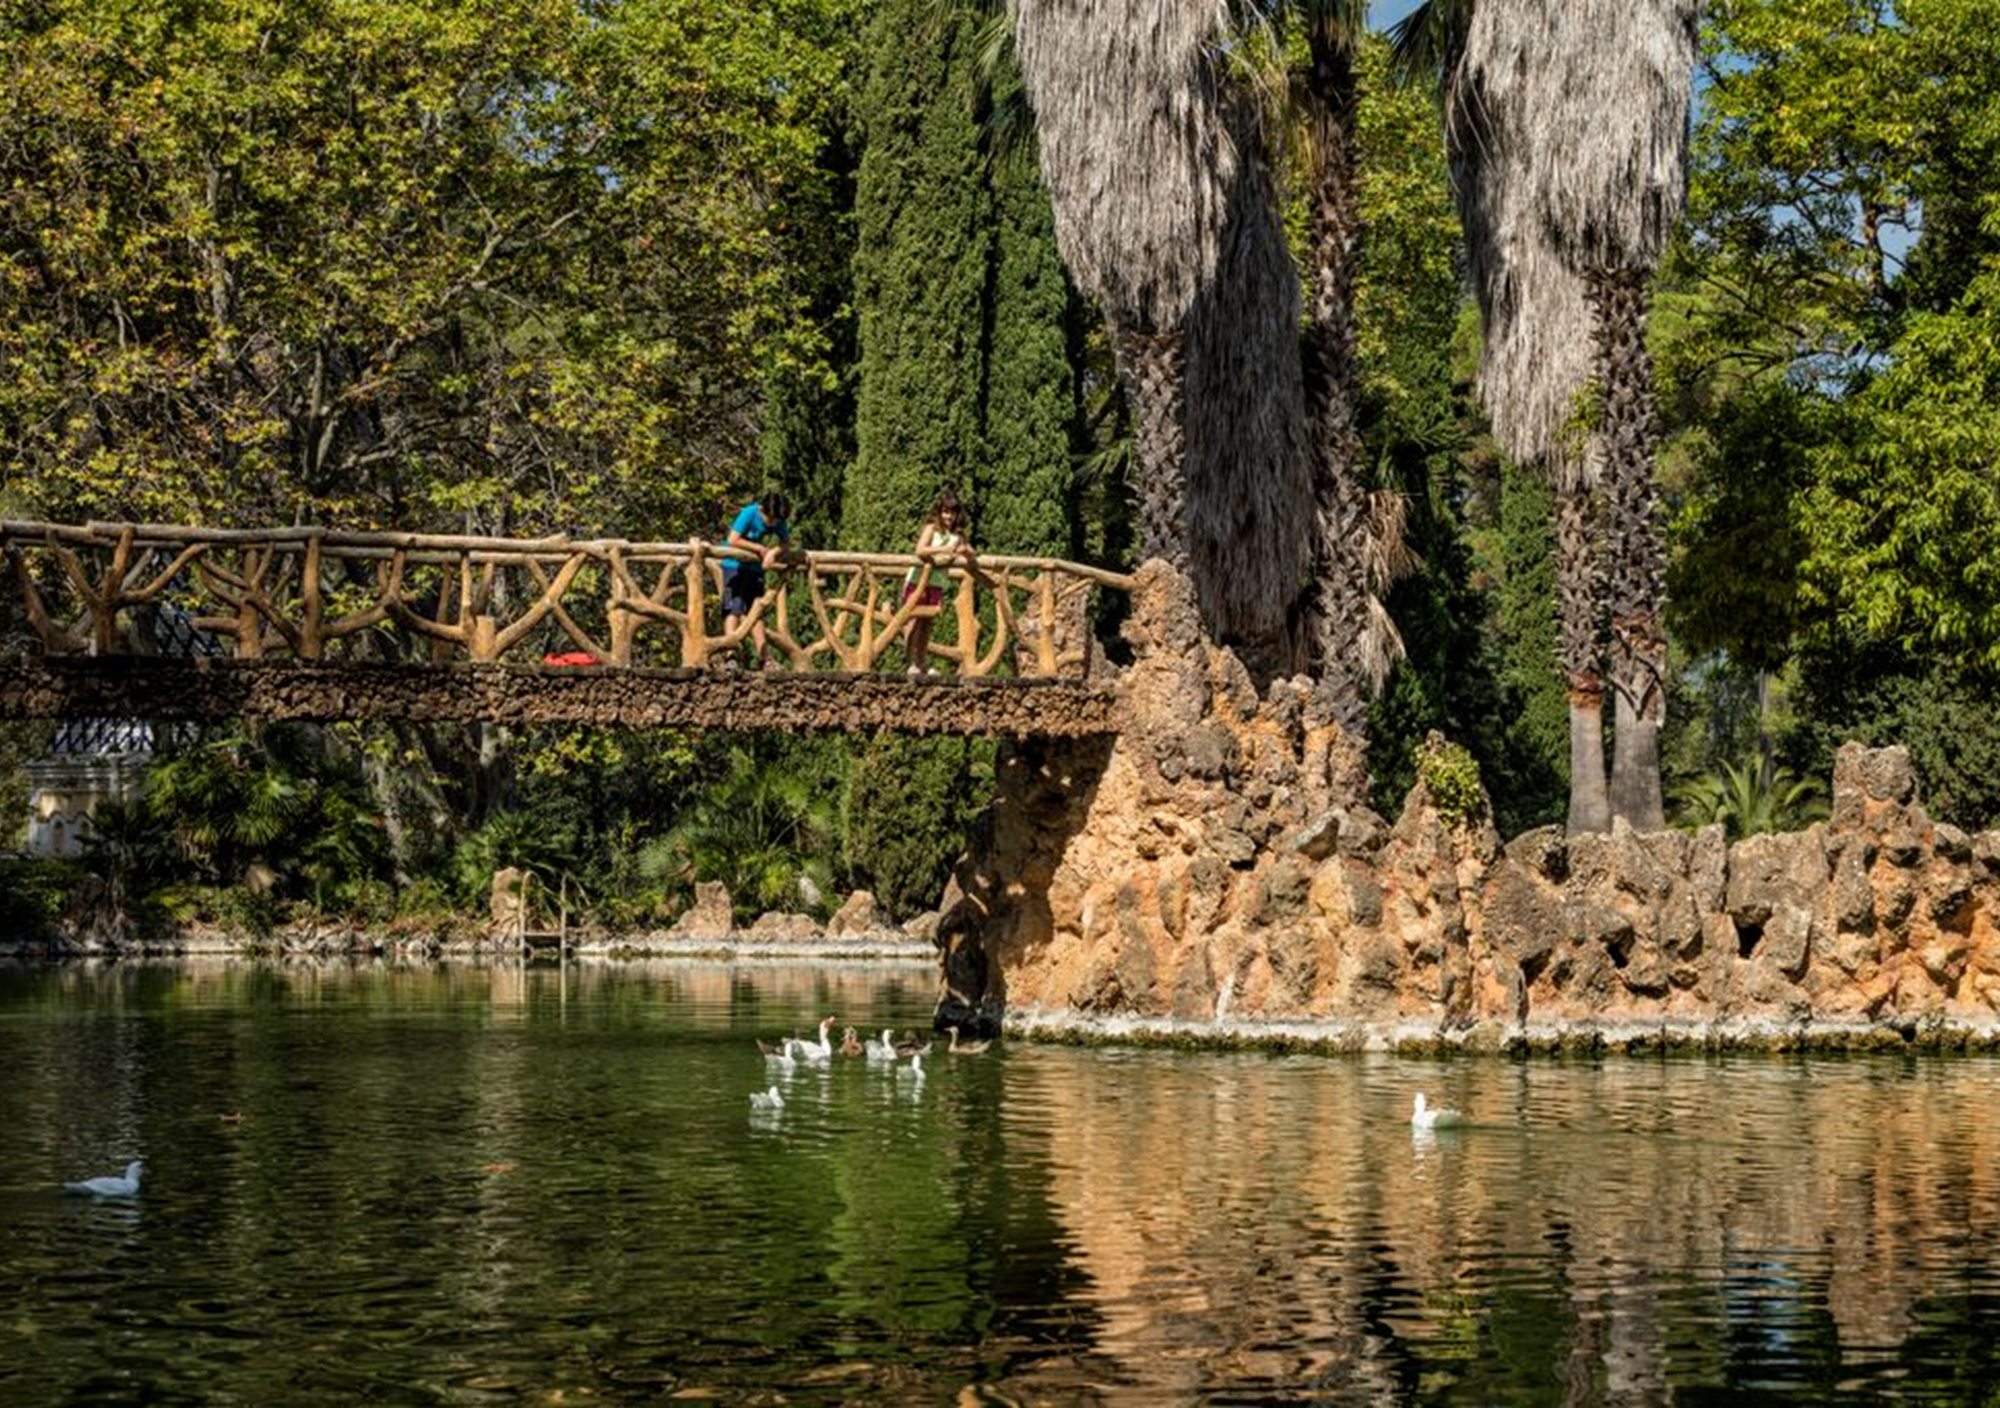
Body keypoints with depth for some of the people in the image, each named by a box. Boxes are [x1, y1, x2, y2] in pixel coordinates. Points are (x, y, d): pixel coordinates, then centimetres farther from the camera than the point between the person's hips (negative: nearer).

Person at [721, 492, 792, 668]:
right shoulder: (749, 513, -23)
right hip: (734, 565, -5)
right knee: (734, 608, -15)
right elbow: (733, 540, -26)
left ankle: (762, 658, 5)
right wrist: (759, 548, -19)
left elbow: (786, 542, -4)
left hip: (755, 567, 6)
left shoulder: (778, 520, -7)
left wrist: (774, 551, -25)